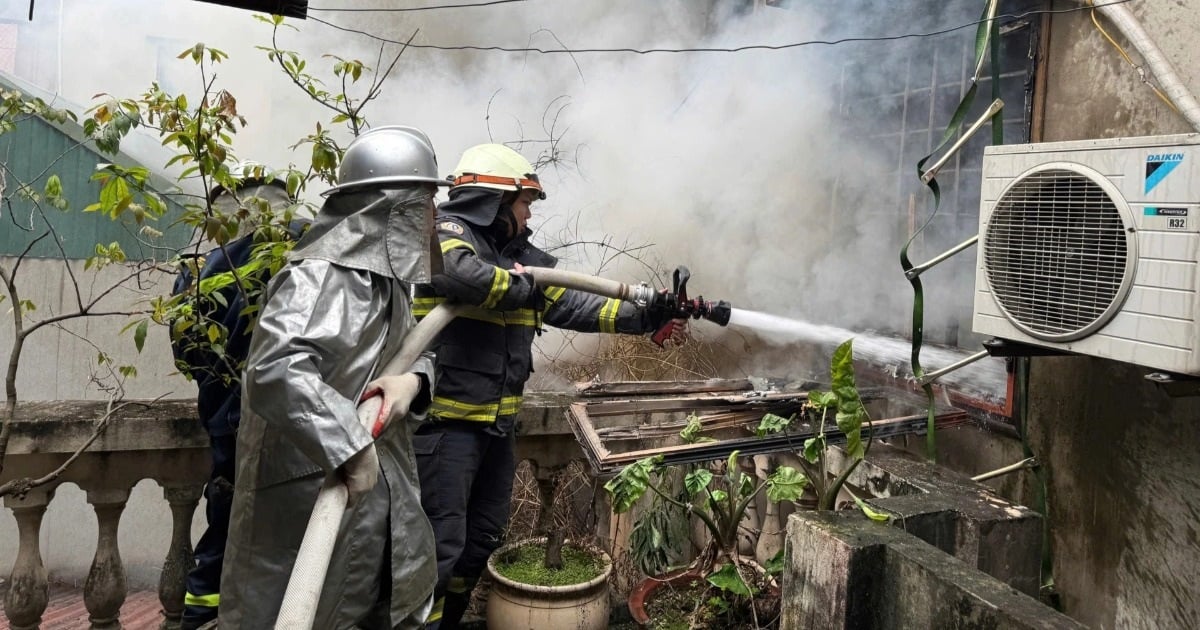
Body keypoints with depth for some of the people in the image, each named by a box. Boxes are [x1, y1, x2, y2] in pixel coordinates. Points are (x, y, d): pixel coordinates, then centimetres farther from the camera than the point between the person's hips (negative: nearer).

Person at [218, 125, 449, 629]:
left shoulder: (384, 274, 8)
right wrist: (352, 447, -34)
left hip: (375, 493, 10)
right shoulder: (321, 276, -24)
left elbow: (408, 349, 11)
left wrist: (412, 380, -13)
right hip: (312, 500, -9)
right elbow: (275, 371, -38)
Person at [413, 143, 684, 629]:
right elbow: (460, 273, -32)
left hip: (496, 424, 9)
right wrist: (521, 287, -15)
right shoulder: (444, 229, -9)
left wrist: (644, 317, 6)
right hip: (443, 421, -9)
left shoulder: (520, 256, 14)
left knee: (482, 539, 20)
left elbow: (574, 306, 13)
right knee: (439, 546, -6)